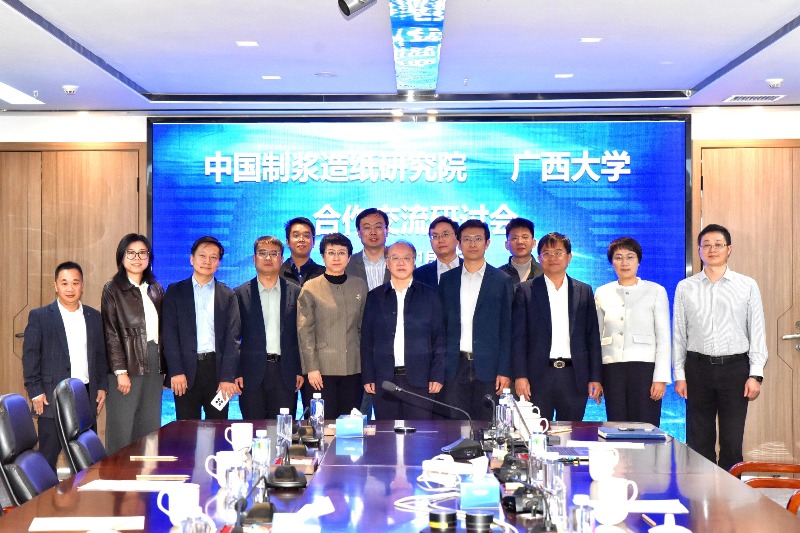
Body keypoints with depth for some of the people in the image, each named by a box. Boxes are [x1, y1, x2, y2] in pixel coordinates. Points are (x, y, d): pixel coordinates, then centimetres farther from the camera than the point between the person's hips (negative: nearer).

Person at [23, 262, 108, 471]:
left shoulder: (94, 317, 11)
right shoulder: (39, 316, -1)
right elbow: (30, 357, -3)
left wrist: (102, 387, 7)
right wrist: (35, 392, -9)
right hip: (53, 398, -3)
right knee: (48, 456, 2)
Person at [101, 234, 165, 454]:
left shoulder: (156, 289, 14)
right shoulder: (113, 290, -2)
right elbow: (111, 333, -6)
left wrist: (164, 367, 8)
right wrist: (120, 371, -13)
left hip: (154, 363, 5)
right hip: (128, 364, -5)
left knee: (150, 427, 7)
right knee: (122, 428, -1)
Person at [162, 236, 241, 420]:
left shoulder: (228, 295, 9)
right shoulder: (175, 291, 8)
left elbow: (232, 337, 2)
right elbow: (169, 333, 1)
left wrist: (228, 377, -9)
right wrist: (176, 371, -10)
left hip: (217, 368, 1)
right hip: (186, 371, 0)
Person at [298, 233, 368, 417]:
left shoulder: (360, 286, 10)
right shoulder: (310, 288, 1)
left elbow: (364, 327, 15)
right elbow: (304, 332, -2)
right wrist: (311, 367, -8)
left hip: (353, 367, 3)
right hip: (322, 367, -3)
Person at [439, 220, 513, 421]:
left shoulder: (501, 281, 5)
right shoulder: (447, 279, 11)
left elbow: (507, 330, 2)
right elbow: (441, 325, 10)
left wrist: (504, 371, -5)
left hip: (487, 367, -1)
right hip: (454, 367, 2)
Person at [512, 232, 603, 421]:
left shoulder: (584, 291, 12)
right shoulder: (526, 290, 5)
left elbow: (593, 337, 10)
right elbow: (518, 336, 1)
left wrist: (595, 378, 4)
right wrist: (520, 376, -8)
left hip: (574, 377, 2)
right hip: (538, 376, -2)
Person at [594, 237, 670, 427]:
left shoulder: (656, 291, 4)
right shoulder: (602, 294, 11)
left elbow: (663, 338, 2)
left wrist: (661, 378, -6)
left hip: (644, 368, -2)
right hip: (612, 369, 2)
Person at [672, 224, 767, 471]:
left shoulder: (747, 286, 4)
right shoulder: (685, 288, 6)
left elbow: (757, 333, 2)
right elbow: (679, 334, 7)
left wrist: (755, 375, -4)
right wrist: (679, 375, 3)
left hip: (735, 367, -1)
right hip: (698, 367, 1)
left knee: (732, 441, 2)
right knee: (698, 442, 6)